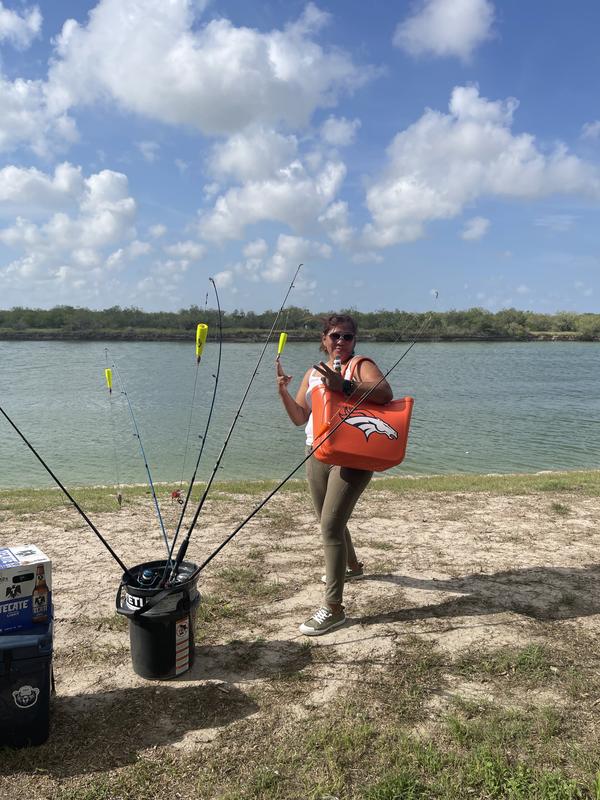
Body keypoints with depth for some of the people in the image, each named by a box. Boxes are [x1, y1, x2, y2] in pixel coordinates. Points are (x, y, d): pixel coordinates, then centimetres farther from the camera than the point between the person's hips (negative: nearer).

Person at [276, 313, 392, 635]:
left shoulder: (360, 365, -6)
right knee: (329, 521, 22)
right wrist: (283, 391, -7)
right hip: (317, 455, 7)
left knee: (331, 525, -14)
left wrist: (344, 386, -37)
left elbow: (385, 393, -26)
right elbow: (300, 418, 9)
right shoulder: (313, 373, 13)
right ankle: (351, 566, 50)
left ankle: (333, 608, -7)